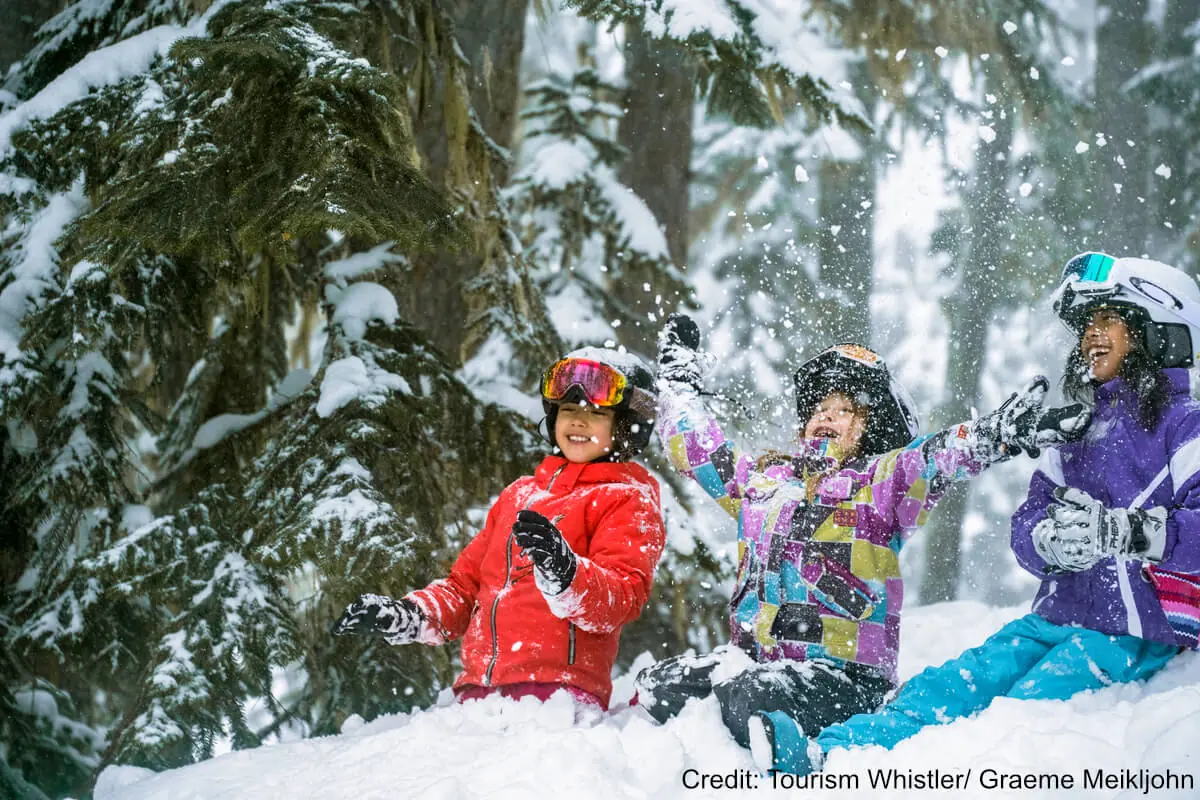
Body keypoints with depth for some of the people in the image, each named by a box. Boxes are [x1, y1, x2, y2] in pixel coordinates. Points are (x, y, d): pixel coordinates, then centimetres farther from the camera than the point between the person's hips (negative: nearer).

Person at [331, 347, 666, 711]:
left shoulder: (629, 501, 9)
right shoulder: (520, 494, 29)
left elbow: (622, 599, -8)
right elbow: (466, 585, 34)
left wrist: (565, 575, -28)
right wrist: (408, 615, 15)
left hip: (556, 690, -6)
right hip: (477, 688, 6)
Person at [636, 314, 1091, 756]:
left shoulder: (880, 483, 4)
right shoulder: (765, 479, 20)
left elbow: (932, 459, -14)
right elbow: (699, 448, 32)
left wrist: (995, 436, -32)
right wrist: (677, 380, 42)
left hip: (843, 674, -6)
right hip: (752, 657, 6)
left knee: (753, 697, -33)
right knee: (657, 688, -11)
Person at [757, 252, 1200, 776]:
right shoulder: (1079, 435, 22)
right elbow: (1027, 526, 11)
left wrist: (1123, 532, -32)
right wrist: (1046, 538, -14)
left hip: (1135, 635, -7)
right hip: (1055, 619, 7)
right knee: (948, 688, -16)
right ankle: (825, 755, -35)